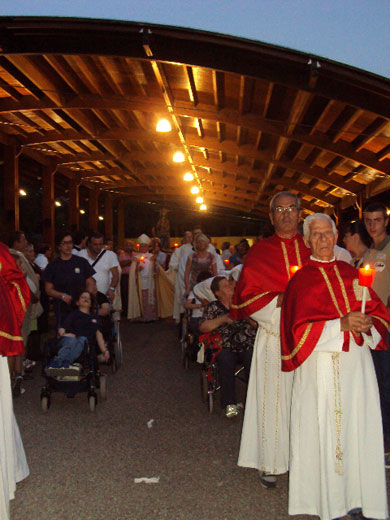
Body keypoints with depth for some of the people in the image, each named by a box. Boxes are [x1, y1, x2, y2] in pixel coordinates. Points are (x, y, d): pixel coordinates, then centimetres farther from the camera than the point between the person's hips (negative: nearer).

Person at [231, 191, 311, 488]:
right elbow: (247, 296, 0)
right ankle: (270, 464, 11)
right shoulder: (260, 252, 4)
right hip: (274, 335, -2)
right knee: (273, 397, -1)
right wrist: (280, 300, -14)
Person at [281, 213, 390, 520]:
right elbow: (299, 329, -8)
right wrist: (341, 325, -18)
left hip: (357, 362, 4)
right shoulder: (301, 280, 1)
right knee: (325, 430, 0)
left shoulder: (351, 273, 13)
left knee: (358, 428, 5)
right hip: (320, 366, -4)